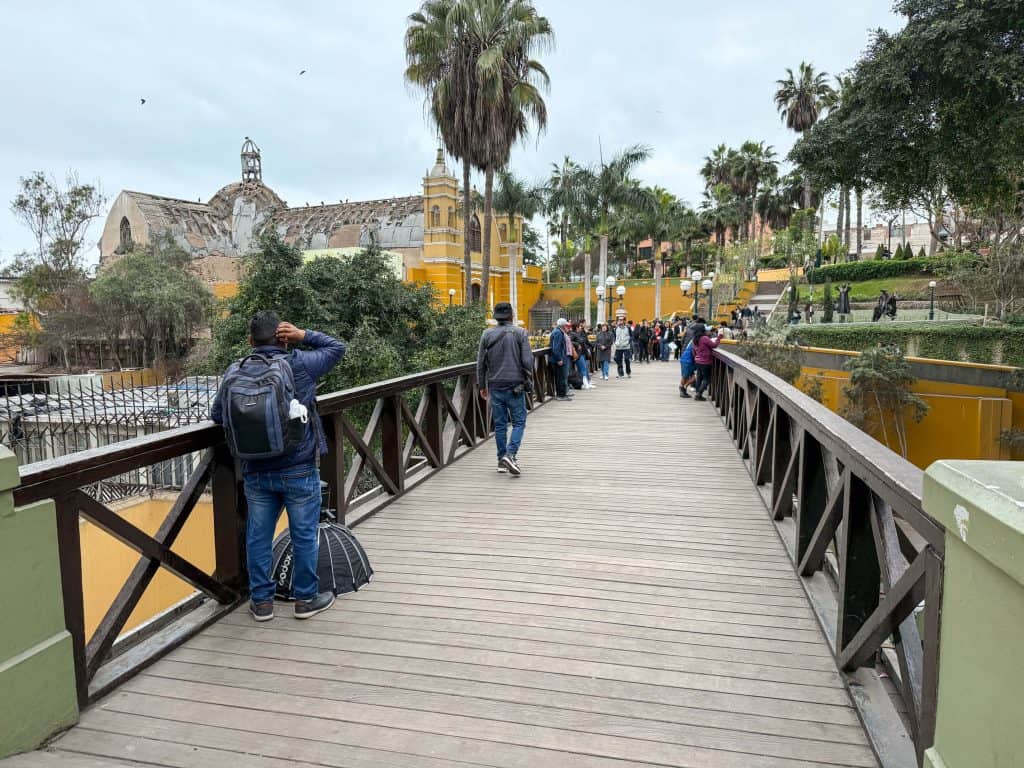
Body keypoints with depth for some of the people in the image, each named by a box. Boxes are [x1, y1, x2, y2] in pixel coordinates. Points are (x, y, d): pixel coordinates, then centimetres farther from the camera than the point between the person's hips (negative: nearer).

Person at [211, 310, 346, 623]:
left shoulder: (234, 372, 1)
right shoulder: (299, 364, -9)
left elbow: (216, 415, 10)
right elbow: (337, 347, 5)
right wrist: (304, 335, -2)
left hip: (256, 472, 4)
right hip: (299, 470, -3)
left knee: (258, 537, 15)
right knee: (304, 535, 10)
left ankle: (261, 601, 26)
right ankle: (306, 598, 21)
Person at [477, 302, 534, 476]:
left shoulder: (487, 335, 4)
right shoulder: (520, 333, -4)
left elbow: (481, 363, 6)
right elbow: (527, 361, -7)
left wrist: (482, 385, 13)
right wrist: (529, 383, 3)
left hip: (495, 385, 3)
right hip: (515, 385, -3)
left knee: (500, 424, 10)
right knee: (519, 422, 4)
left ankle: (502, 460, 14)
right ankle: (510, 454, -13)